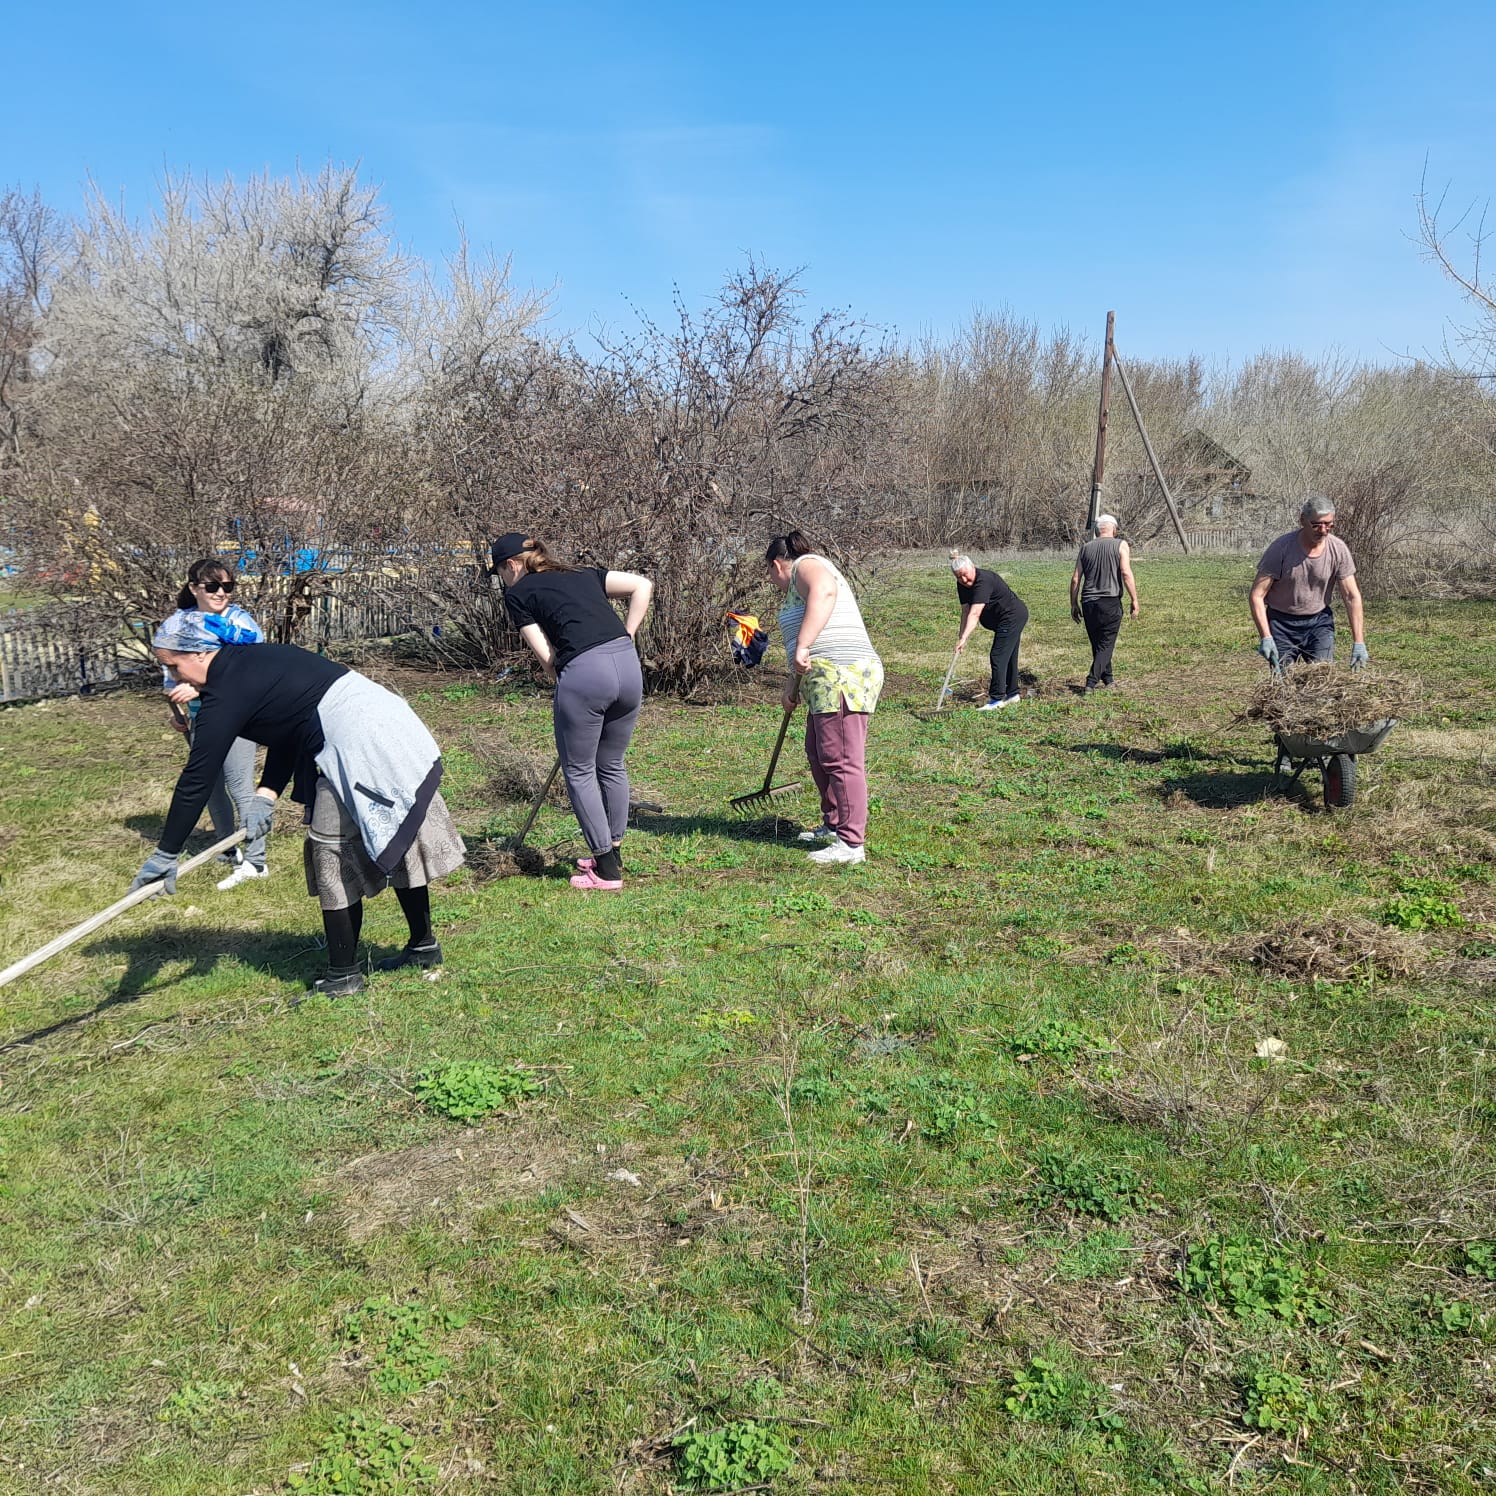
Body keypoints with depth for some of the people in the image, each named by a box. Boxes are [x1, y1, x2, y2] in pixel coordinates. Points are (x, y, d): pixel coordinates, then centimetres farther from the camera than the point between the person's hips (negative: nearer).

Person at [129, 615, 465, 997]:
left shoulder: (227, 692, -11)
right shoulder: (253, 661, 16)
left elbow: (197, 779, -10)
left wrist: (165, 854, -5)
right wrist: (266, 797, 4)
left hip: (360, 747, -10)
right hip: (387, 725, 10)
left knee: (333, 854, 1)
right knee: (397, 843, 17)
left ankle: (343, 975, 10)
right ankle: (423, 946, 30)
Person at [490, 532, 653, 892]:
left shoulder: (518, 593, 10)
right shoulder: (584, 574, 24)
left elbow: (547, 656, 3)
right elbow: (642, 585, 15)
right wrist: (625, 637, 14)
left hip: (584, 673, -6)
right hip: (628, 665, 6)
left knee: (579, 771, 10)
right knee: (612, 765, 21)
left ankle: (607, 871, 13)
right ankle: (613, 853, 33)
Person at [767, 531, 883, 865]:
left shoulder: (805, 565, -3)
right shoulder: (800, 586, 29)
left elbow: (824, 591, -29)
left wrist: (802, 646, -32)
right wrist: (793, 685, 38)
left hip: (841, 677, -11)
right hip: (827, 682, 11)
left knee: (841, 761, -10)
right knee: (818, 754, 21)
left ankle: (851, 844, -8)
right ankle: (833, 827, 31)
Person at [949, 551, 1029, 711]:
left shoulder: (983, 580, -29)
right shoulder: (962, 585, -2)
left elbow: (975, 614, -37)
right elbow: (965, 611, -1)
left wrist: (964, 638, -43)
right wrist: (961, 635, -11)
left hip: (1012, 616, -10)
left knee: (998, 656, -12)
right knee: (1009, 657, 17)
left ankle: (997, 698, -9)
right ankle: (1012, 694, 28)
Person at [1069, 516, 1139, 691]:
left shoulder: (1086, 548, 11)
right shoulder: (1120, 545, 1)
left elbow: (1075, 579, 9)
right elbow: (1126, 574, -10)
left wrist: (1074, 604, 16)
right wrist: (1134, 600, -5)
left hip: (1088, 604, 4)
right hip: (1110, 603, -4)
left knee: (1097, 644, 15)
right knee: (1105, 645, 0)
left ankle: (1108, 680, 25)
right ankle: (1091, 682, -13)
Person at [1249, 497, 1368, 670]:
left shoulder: (1338, 549, -10)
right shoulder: (1281, 548, -18)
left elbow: (1352, 597, -7)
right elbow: (1257, 595, -17)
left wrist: (1359, 643, -14)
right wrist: (1266, 638, -27)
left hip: (1319, 621, 2)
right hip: (1281, 622, -2)